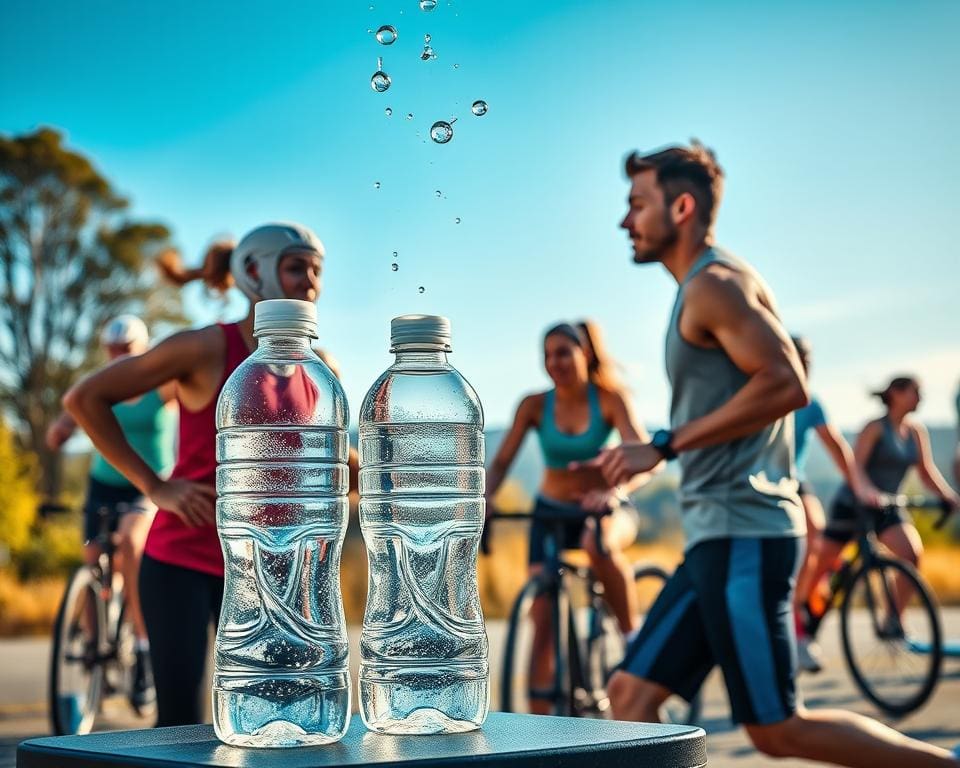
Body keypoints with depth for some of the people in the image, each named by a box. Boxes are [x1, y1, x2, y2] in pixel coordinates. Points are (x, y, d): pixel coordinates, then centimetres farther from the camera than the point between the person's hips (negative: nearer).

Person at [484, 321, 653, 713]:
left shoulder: (609, 399, -14)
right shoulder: (535, 405, -9)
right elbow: (501, 462, -13)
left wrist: (614, 491, -46)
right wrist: (484, 497, -34)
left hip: (606, 508, -2)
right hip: (552, 512, 3)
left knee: (598, 543, -39)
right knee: (543, 623, -6)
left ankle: (633, 634, -18)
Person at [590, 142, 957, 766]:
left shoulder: (715, 283, -10)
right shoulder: (704, 288, 19)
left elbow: (785, 384, -23)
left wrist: (662, 447, -19)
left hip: (743, 538, -10)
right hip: (721, 539, 10)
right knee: (632, 694, 6)